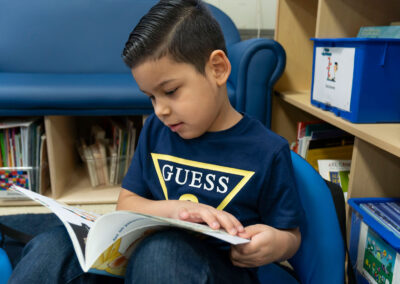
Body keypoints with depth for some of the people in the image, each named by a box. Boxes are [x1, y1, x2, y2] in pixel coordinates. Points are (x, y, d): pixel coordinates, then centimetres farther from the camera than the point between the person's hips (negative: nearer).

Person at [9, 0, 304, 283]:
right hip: (140, 257, 4)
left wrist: (276, 245, -21)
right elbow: (126, 204, 8)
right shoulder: (155, 130, 7)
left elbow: (290, 235, 4)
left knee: (159, 250, -38)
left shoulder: (267, 151, -7)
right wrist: (172, 209, -13)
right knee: (51, 247, -22)